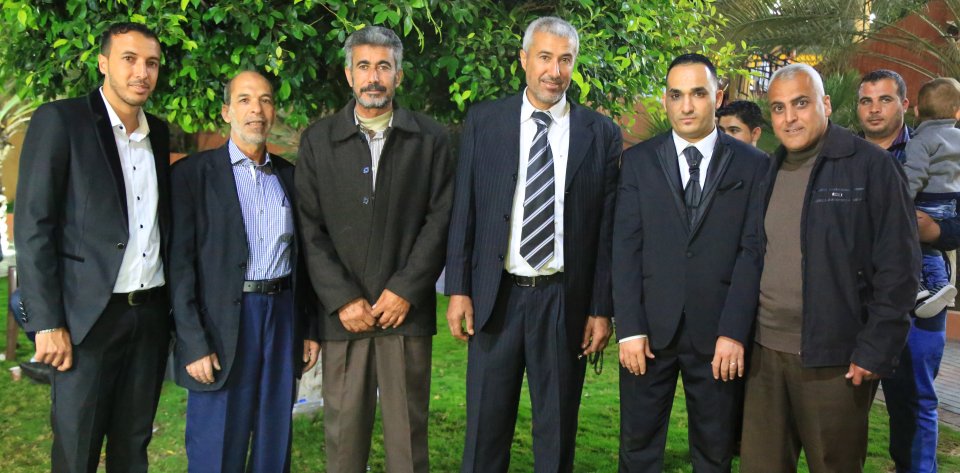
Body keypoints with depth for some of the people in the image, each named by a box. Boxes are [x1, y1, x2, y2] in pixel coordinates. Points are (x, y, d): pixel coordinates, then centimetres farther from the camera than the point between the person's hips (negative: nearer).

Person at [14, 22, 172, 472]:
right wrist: (47, 322, -13)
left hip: (152, 312, 5)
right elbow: (33, 227, -9)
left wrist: (174, 303, 9)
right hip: (89, 314, -5)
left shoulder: (158, 133, 12)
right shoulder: (59, 120, -5)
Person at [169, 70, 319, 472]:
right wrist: (193, 344, -12)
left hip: (283, 314, 4)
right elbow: (180, 263, -7)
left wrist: (310, 329, 12)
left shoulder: (288, 175, 12)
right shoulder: (193, 173, -2)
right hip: (223, 321, -4)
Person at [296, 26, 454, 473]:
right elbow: (310, 229, 3)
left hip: (407, 309, 0)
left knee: (408, 432, 3)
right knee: (343, 431, 4)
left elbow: (440, 219, 2)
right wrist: (342, 299, -6)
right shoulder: (318, 140, 9)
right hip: (342, 313, 1)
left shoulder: (430, 139, 7)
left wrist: (406, 290, -7)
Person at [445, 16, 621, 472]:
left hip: (566, 300, 0)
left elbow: (607, 227, 1)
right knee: (485, 425, 10)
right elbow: (463, 211, 3)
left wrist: (601, 309, -2)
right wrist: (458, 290, -2)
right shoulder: (483, 121, 3)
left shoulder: (601, 134, 1)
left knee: (558, 430, 12)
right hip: (496, 296, 0)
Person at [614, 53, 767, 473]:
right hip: (650, 328, 1)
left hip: (719, 333, 0)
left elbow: (753, 250, -3)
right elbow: (625, 248, 0)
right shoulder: (638, 161, 6)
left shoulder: (752, 165, 3)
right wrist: (629, 328, -7)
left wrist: (734, 331, -11)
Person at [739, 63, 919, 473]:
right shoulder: (768, 173, 12)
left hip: (835, 360, -5)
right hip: (765, 352, 5)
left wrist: (875, 351, -14)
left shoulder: (871, 166, -6)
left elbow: (898, 267, -9)